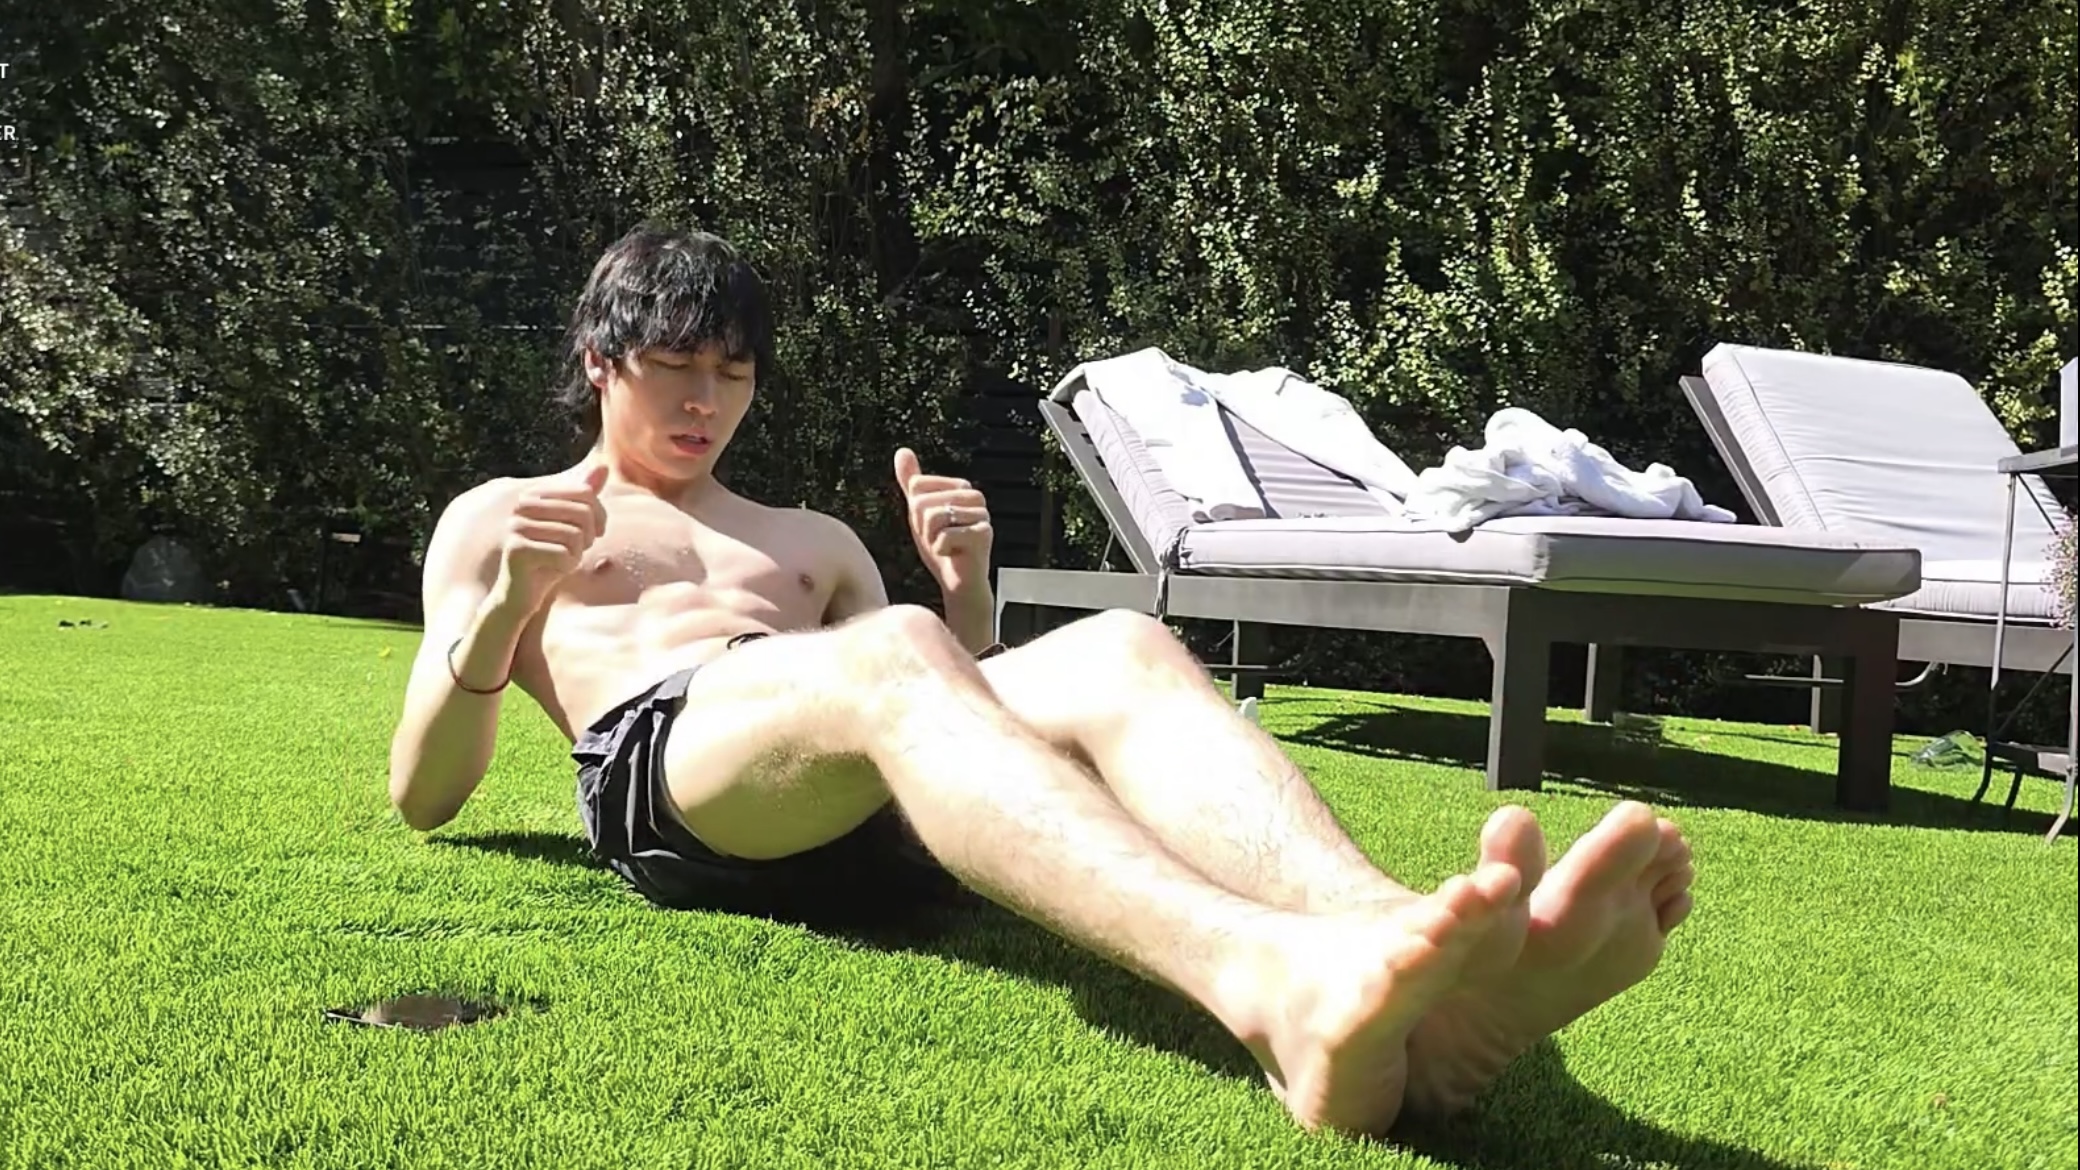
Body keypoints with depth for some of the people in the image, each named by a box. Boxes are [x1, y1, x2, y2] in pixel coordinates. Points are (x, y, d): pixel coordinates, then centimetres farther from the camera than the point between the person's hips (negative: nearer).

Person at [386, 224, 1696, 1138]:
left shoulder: (812, 540, 35)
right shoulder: (493, 520, 26)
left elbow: (955, 688, 26)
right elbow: (422, 794, 13)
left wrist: (965, 589, 7)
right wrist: (508, 605, -5)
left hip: (867, 809, 4)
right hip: (659, 766, -3)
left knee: (1124, 652, -26)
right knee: (894, 651, -37)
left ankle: (1400, 968, -55)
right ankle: (1278, 990, -64)